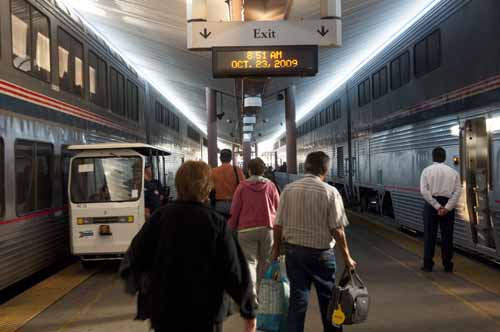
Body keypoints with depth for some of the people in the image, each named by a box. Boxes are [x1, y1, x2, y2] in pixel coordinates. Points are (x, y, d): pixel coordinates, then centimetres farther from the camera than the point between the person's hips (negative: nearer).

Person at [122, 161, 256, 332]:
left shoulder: (161, 216, -8)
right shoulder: (217, 223, -14)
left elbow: (136, 257, -3)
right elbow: (235, 272, -14)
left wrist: (126, 271, 20)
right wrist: (248, 311, -4)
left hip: (164, 312, 2)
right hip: (205, 315, -2)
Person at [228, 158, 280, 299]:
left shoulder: (242, 186, -3)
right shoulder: (270, 185, 0)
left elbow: (235, 210, -2)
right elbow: (278, 208, 3)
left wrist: (232, 227, 11)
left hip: (247, 229, -1)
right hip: (267, 228, 2)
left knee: (249, 261, 1)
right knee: (265, 261, 14)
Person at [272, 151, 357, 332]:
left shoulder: (288, 189, -3)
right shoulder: (330, 192, -13)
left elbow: (278, 225, 0)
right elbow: (337, 230, -12)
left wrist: (276, 248, 14)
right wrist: (347, 257, -1)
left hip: (293, 250, 2)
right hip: (321, 253, -2)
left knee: (297, 298, 9)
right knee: (327, 299, 16)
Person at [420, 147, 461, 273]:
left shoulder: (427, 170, -1)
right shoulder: (453, 172, 4)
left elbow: (424, 191, -11)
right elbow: (458, 191, -6)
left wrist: (437, 206, -11)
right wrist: (447, 208, -10)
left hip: (431, 204, -1)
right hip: (448, 205, 2)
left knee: (430, 235, 6)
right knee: (447, 235, 10)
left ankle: (428, 265, 8)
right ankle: (448, 265, 16)